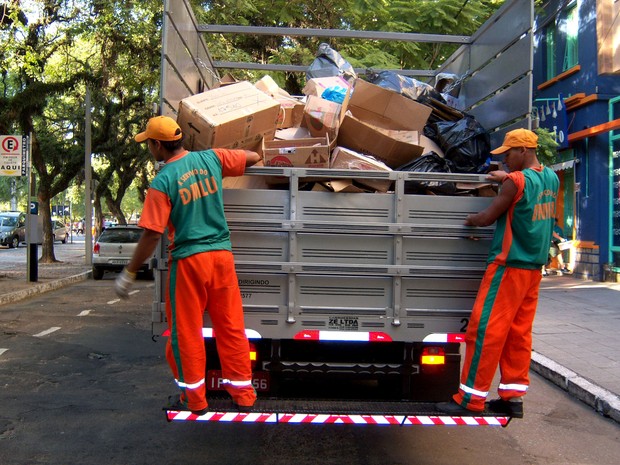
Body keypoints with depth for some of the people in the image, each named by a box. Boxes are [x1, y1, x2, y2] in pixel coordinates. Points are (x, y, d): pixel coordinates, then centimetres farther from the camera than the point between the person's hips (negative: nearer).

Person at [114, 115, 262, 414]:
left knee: (186, 331, 10)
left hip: (188, 260, -5)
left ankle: (194, 399, 19)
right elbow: (254, 157, 14)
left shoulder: (162, 182, -11)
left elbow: (152, 234, -13)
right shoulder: (211, 158, 2)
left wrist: (129, 273, -4)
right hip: (222, 255, 5)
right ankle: (244, 396, 18)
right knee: (231, 327, 11)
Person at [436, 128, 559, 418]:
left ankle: (471, 399, -2)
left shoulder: (516, 182, -14)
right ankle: (513, 396, 13)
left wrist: (469, 220, 8)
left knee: (485, 330, -6)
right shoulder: (551, 179, 10)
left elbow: (487, 218, -10)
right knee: (519, 333, 10)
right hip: (534, 267, 9)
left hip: (509, 266, -9)